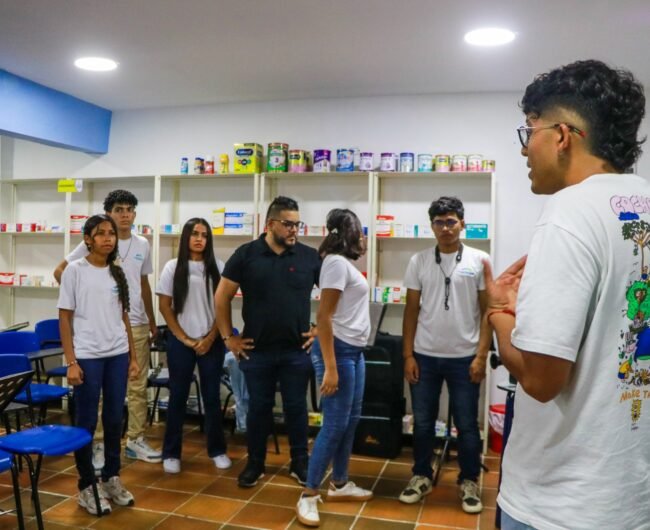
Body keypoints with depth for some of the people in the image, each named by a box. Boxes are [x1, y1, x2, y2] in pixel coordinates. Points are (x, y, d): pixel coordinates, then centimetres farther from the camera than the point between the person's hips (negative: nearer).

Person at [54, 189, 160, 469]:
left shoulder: (143, 245, 7)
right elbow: (60, 271, -3)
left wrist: (152, 322, 17)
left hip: (137, 325, 5)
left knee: (138, 386, 11)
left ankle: (136, 440, 24)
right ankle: (98, 444, 16)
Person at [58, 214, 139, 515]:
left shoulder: (117, 273, 9)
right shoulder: (75, 270, -4)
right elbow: (65, 318, -5)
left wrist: (133, 357, 11)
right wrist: (70, 361, -10)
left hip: (118, 355, 4)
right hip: (87, 357, -4)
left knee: (114, 419, 11)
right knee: (86, 422, 5)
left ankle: (111, 478, 26)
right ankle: (87, 486, 18)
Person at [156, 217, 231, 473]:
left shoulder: (216, 268, 1)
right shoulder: (173, 267, -1)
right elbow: (165, 307, -1)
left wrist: (210, 339, -6)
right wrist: (184, 339, -5)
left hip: (211, 342, 1)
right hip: (180, 342, 0)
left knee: (212, 397, 8)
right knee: (178, 397, 7)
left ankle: (217, 450, 22)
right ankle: (171, 453, 19)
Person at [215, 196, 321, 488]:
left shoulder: (310, 256, -1)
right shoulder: (246, 254, -3)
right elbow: (222, 297, 2)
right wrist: (228, 337, 1)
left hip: (297, 349, 1)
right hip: (257, 349, 0)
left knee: (296, 407, 11)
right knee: (259, 407, 12)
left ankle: (300, 463, 27)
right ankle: (255, 463, 28)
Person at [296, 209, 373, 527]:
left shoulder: (346, 263, 13)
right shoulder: (337, 262, -15)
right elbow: (323, 316, -20)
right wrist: (330, 367, -23)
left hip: (354, 350, 10)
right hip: (340, 349, -10)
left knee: (351, 420, 16)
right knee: (335, 423, -5)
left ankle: (339, 484, 29)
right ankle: (308, 495, 7)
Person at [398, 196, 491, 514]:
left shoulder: (479, 260, -2)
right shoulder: (419, 261, 2)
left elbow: (487, 312, -1)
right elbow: (411, 311, 5)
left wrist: (481, 356, -7)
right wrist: (408, 355, 0)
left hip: (464, 357, -1)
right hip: (425, 356, 2)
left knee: (467, 425, 9)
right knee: (422, 422, 12)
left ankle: (469, 482, 26)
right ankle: (422, 477, 29)